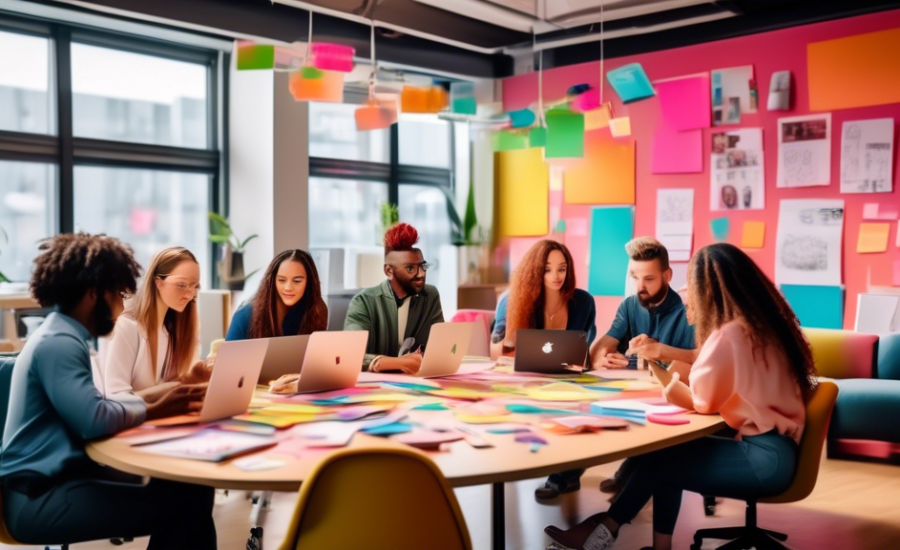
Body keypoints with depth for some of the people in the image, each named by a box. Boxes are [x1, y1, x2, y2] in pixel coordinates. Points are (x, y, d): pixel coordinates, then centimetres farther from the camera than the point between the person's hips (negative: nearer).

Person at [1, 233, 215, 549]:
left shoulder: (64, 338, 15)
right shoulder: (58, 342, -17)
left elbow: (92, 406, 13)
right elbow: (94, 420, -28)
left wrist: (155, 398, 2)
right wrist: (156, 410, -12)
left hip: (58, 479, 10)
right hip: (41, 497, -10)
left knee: (190, 486, -2)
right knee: (189, 500, -21)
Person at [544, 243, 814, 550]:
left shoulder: (731, 333, -18)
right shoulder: (766, 322, 9)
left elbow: (702, 400, -13)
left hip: (766, 458, -8)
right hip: (774, 446, 8)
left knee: (659, 459, 2)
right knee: (669, 452, 10)